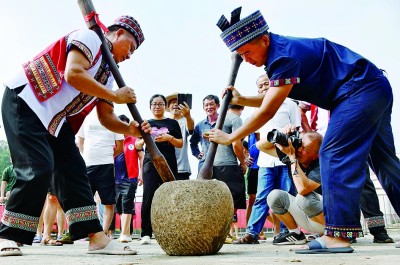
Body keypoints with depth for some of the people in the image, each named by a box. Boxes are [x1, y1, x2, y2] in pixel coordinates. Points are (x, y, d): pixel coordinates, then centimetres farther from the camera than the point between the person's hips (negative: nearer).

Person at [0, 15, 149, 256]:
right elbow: (73, 74, -25)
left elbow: (107, 117, 13)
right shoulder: (90, 38, -8)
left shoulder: (107, 74, 16)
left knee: (74, 170, -1)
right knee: (39, 169, -18)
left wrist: (130, 129, -7)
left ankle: (97, 238, -2)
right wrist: (115, 96, -17)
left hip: (55, 119, 9)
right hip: (25, 100, -9)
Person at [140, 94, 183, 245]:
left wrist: (169, 138, -9)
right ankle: (146, 234, -10)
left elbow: (180, 144, 10)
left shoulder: (172, 123, 14)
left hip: (169, 164, 0)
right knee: (148, 197, -11)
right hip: (151, 163, 0)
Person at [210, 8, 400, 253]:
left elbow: (267, 111, -24)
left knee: (334, 154, -16)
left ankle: (338, 235, -18)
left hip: (360, 91, -11)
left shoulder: (285, 56, -24)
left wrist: (230, 137, -15)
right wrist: (241, 100, 4)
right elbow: (273, 101, 17)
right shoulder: (279, 54, 7)